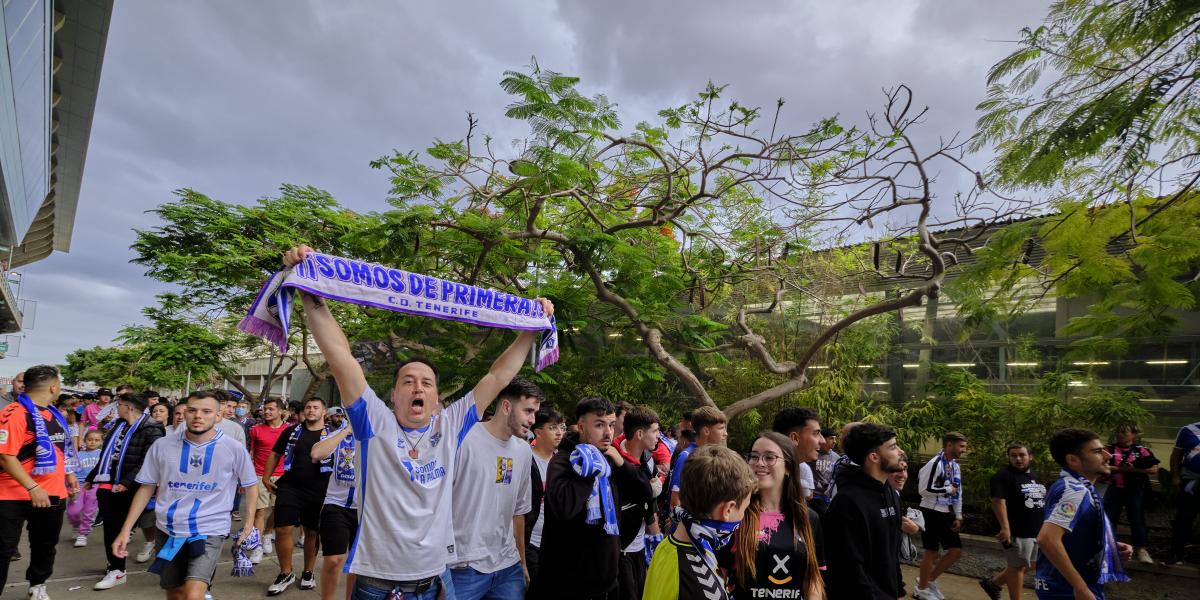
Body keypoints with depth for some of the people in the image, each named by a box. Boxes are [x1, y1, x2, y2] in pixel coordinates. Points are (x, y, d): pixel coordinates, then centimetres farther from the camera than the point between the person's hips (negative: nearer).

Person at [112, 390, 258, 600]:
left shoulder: (234, 448, -9)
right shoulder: (162, 445, -3)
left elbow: (250, 486, 2)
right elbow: (147, 488, 7)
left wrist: (249, 521, -6)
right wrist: (126, 529, 4)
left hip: (210, 530, -3)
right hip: (168, 530, 4)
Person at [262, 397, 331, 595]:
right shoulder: (292, 431, 4)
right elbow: (275, 454, 14)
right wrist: (266, 477, 8)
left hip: (318, 492, -1)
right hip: (290, 487, 1)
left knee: (312, 532, 10)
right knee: (282, 529, -4)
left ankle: (308, 573, 28)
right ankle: (286, 573, 15)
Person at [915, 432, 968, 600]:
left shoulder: (956, 466, 11)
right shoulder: (935, 463, -18)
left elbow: (958, 493, 17)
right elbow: (924, 489, -23)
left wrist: (958, 516, 10)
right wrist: (948, 489, -13)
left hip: (947, 514, 8)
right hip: (932, 513, -8)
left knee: (956, 551, 9)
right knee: (931, 552, 1)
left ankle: (930, 579, 25)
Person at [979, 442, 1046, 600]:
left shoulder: (1034, 476, 14)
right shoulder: (1004, 475, -14)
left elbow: (1041, 501, 23)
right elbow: (998, 501, -24)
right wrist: (1005, 528, -32)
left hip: (1036, 531, 9)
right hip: (1018, 532, -9)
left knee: (1028, 565, 17)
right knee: (1017, 567, 2)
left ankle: (992, 582, 30)